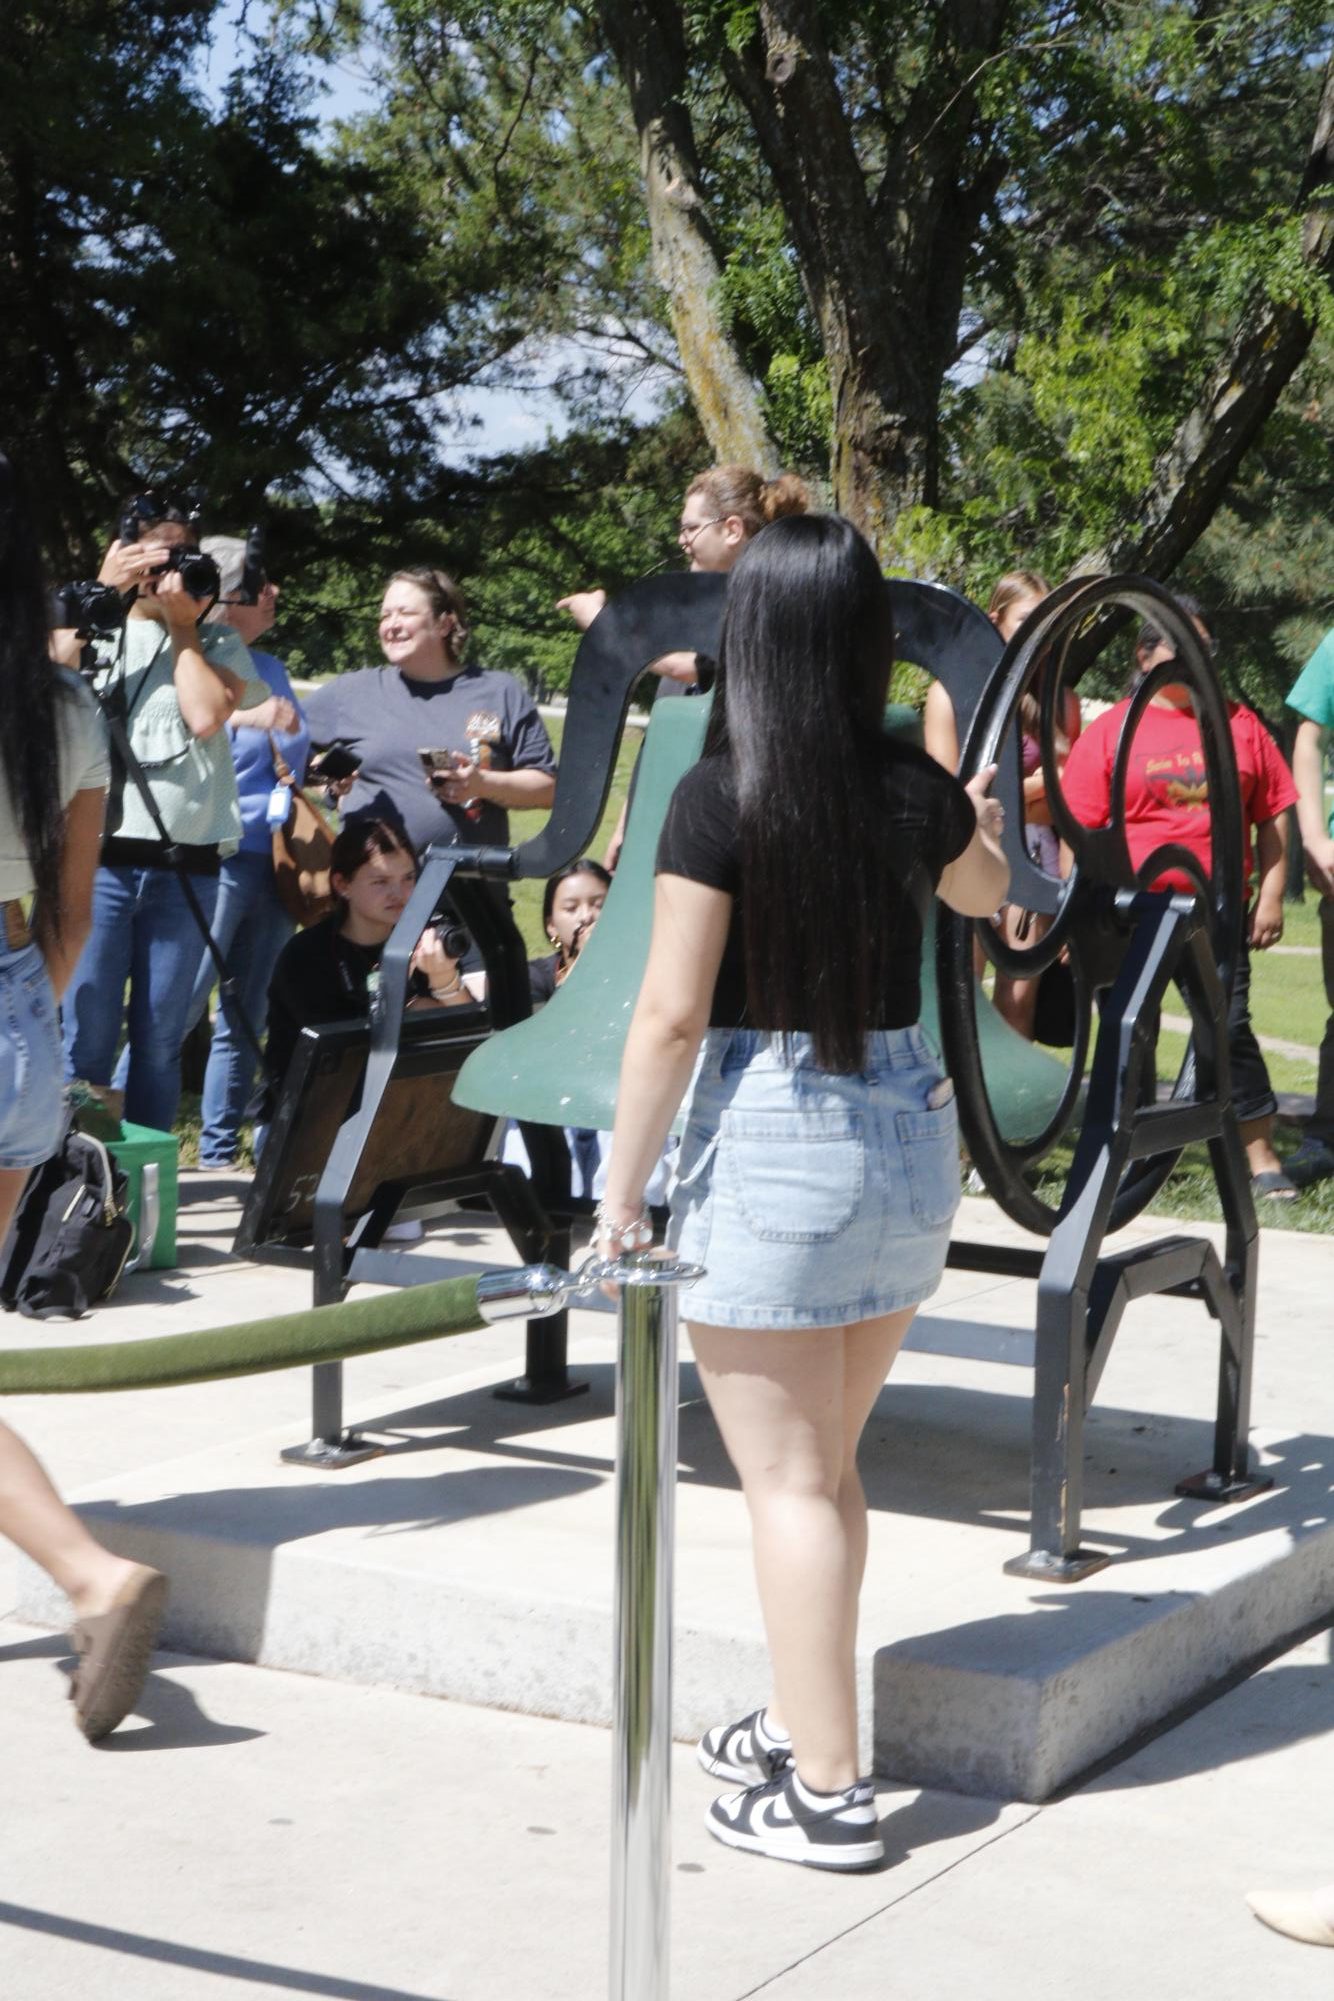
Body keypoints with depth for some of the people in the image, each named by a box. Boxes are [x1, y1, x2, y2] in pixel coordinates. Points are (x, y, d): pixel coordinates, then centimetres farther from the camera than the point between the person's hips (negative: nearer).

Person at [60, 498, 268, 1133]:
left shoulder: (218, 643, 11)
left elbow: (205, 716, -7)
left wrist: (182, 624, 0)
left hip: (185, 870, 1)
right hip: (98, 862, -1)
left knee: (159, 1039, 6)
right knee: (85, 1036, -2)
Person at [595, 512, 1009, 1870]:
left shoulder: (720, 798, -13)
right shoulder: (919, 790, 3)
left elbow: (670, 1015, -14)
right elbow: (984, 890, 26)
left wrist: (619, 1190, -5)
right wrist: (985, 819, 48)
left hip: (769, 1144, -6)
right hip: (911, 1132, 6)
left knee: (788, 1481, 2)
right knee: (829, 1465, 19)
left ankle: (826, 1791, 6)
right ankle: (804, 1724, 31)